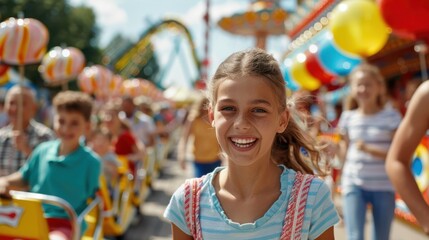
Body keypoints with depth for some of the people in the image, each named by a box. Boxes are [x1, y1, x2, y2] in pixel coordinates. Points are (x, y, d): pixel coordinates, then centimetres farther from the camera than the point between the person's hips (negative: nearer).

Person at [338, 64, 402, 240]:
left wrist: (369, 150, -20)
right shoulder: (348, 117, 4)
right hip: (354, 185, 1)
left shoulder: (391, 116, -5)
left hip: (383, 187, -1)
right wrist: (343, 183, 8)